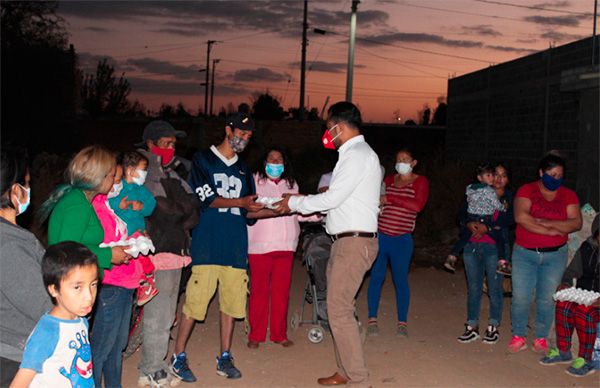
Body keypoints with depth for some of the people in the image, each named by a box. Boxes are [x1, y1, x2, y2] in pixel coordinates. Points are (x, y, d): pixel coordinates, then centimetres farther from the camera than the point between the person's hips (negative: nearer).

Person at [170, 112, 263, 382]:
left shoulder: (244, 170, 20)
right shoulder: (203, 160, 5)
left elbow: (250, 213, 18)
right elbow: (206, 198, -7)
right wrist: (241, 203, -13)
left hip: (236, 248, 5)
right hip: (207, 246, -5)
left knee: (231, 302, 6)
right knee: (195, 301, -6)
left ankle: (225, 357, 18)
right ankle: (178, 357, 7)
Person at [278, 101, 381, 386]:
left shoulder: (357, 154, -13)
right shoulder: (355, 154, 19)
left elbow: (332, 198, -17)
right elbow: (337, 199, 19)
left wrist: (295, 202, -4)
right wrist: (300, 203, 15)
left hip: (354, 242, -10)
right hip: (345, 242, 10)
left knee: (339, 310, -10)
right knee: (338, 307, 13)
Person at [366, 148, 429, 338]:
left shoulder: (420, 182, 1)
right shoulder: (389, 180, 11)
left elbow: (417, 205, -16)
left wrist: (390, 199, -17)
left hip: (401, 239, -3)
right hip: (380, 236, 3)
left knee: (401, 280, 3)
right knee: (376, 277, 4)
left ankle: (402, 322, 14)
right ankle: (372, 319, 13)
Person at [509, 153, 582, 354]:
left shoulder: (568, 195, 3)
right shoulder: (527, 190, -4)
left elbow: (576, 223, -8)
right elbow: (520, 217, -19)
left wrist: (547, 222, -20)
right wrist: (550, 231, -18)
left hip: (555, 256, 1)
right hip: (525, 254, -1)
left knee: (546, 298, 6)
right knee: (520, 297, 0)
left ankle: (541, 338, 22)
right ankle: (518, 337, 17)